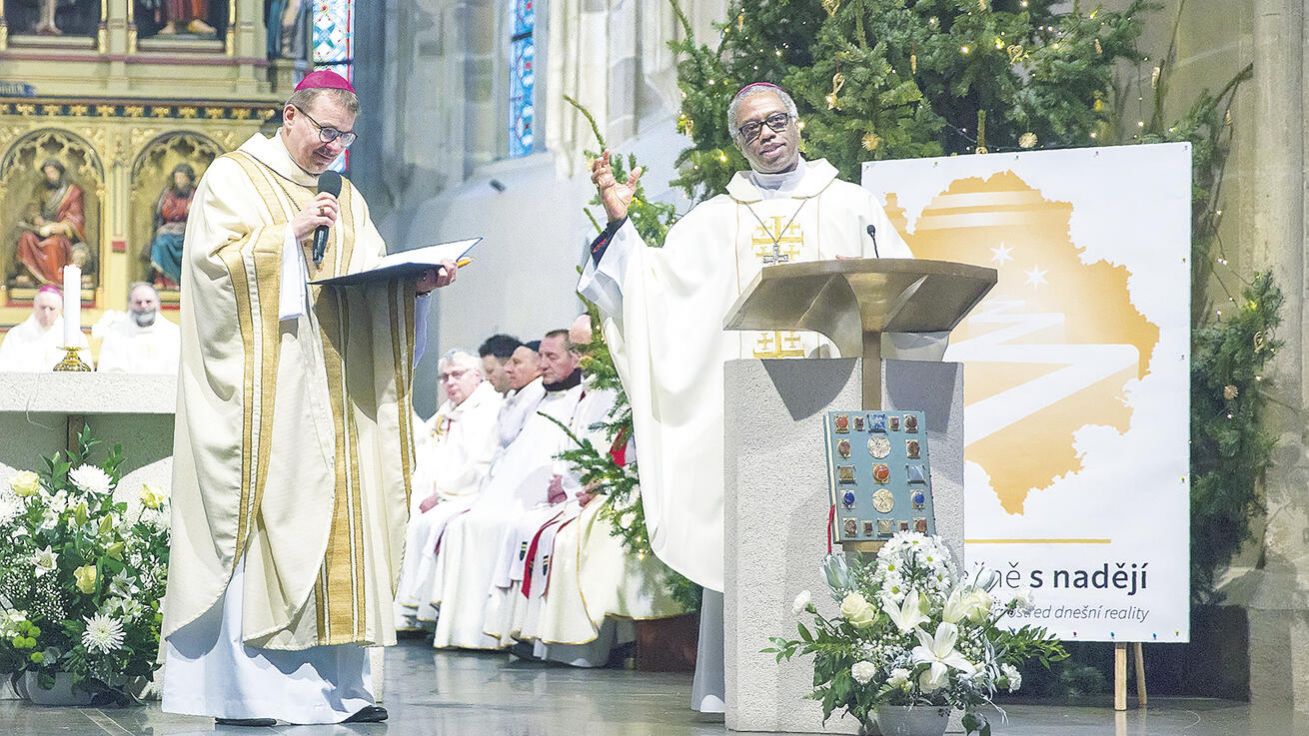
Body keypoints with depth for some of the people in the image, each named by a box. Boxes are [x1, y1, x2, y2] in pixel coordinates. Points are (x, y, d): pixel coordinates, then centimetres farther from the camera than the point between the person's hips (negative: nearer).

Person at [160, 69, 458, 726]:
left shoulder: (346, 199, 20)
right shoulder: (232, 178, 2)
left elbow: (372, 281, 13)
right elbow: (214, 258, -11)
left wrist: (416, 283, -6)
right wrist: (289, 235, -17)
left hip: (334, 388, 6)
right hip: (264, 385, -6)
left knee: (335, 512, 1)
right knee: (262, 517, -11)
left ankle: (335, 681, 2)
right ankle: (243, 687, -11)